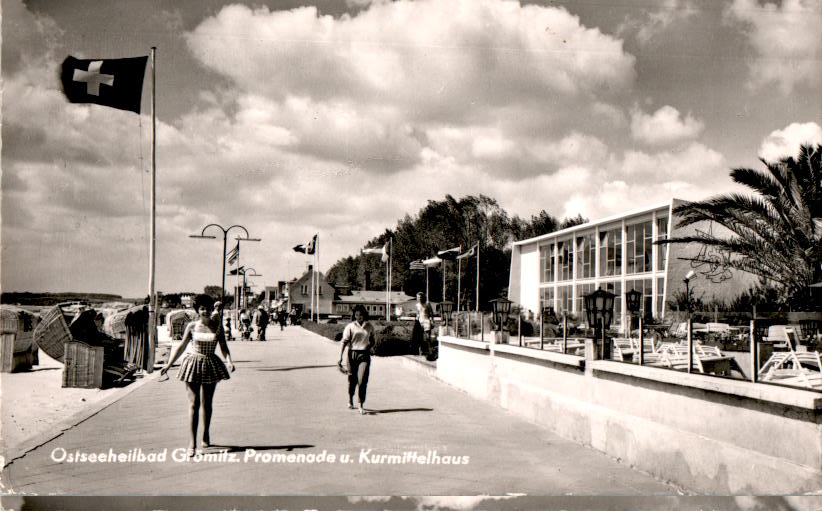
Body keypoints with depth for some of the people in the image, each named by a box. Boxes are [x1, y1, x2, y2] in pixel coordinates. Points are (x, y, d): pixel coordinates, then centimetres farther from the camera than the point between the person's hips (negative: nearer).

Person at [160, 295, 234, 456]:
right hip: (193, 365, -1)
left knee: (207, 403, 13)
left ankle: (206, 434, 34)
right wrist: (168, 364, 3)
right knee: (194, 403, -7)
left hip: (210, 366, 1)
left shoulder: (217, 326, -1)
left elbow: (224, 347, 1)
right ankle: (193, 442, -5)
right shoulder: (192, 326, -2)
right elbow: (181, 346, 5)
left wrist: (229, 361, -16)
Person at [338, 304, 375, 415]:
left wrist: (369, 346, 2)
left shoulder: (369, 327, 8)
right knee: (352, 379, 10)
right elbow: (344, 342, -7)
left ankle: (361, 406, -7)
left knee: (363, 380, -11)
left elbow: (372, 340, 23)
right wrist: (340, 357, -16)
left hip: (365, 355, 1)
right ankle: (350, 399, 36)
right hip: (353, 354, -1)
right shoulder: (350, 326, -2)